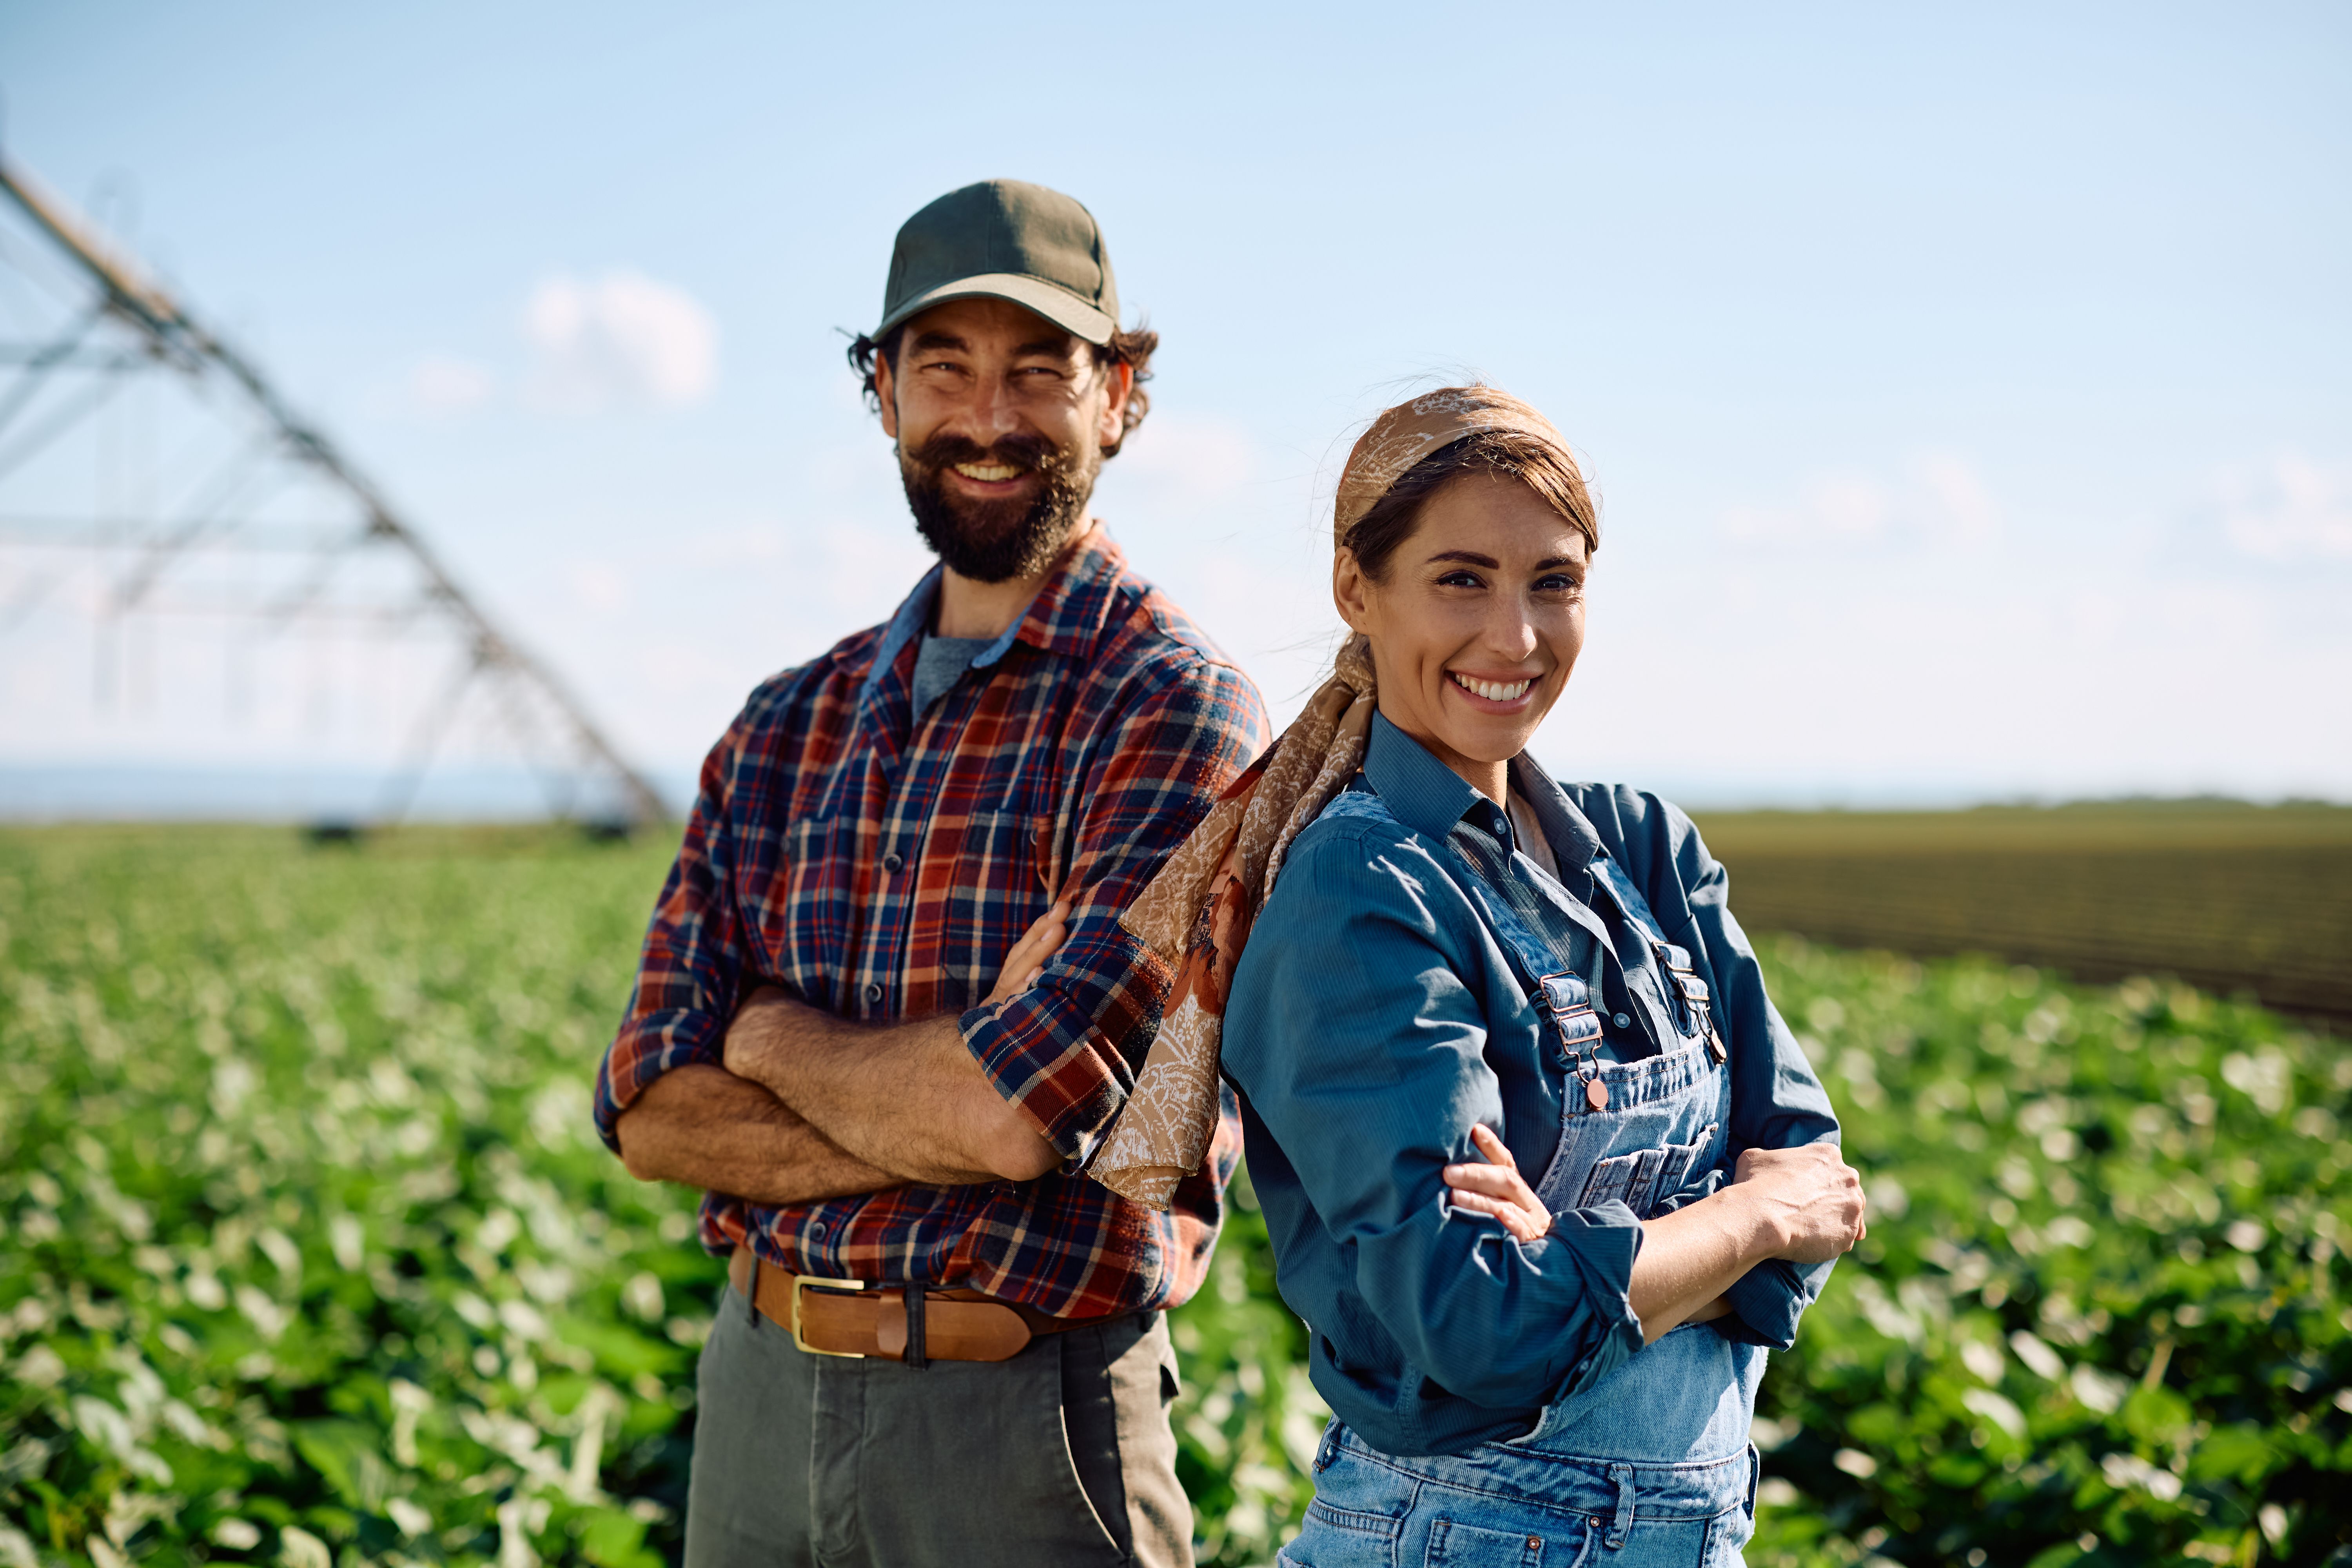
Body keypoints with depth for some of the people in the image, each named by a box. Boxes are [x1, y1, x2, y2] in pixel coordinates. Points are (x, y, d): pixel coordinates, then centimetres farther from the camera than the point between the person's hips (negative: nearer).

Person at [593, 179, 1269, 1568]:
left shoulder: (1178, 709, -11)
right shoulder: (787, 727, 7)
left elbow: (1018, 1112, -21)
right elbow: (650, 1114, -1)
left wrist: (774, 1038, -4)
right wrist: (948, 1113, -16)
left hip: (1023, 1420, -5)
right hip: (756, 1391, 5)